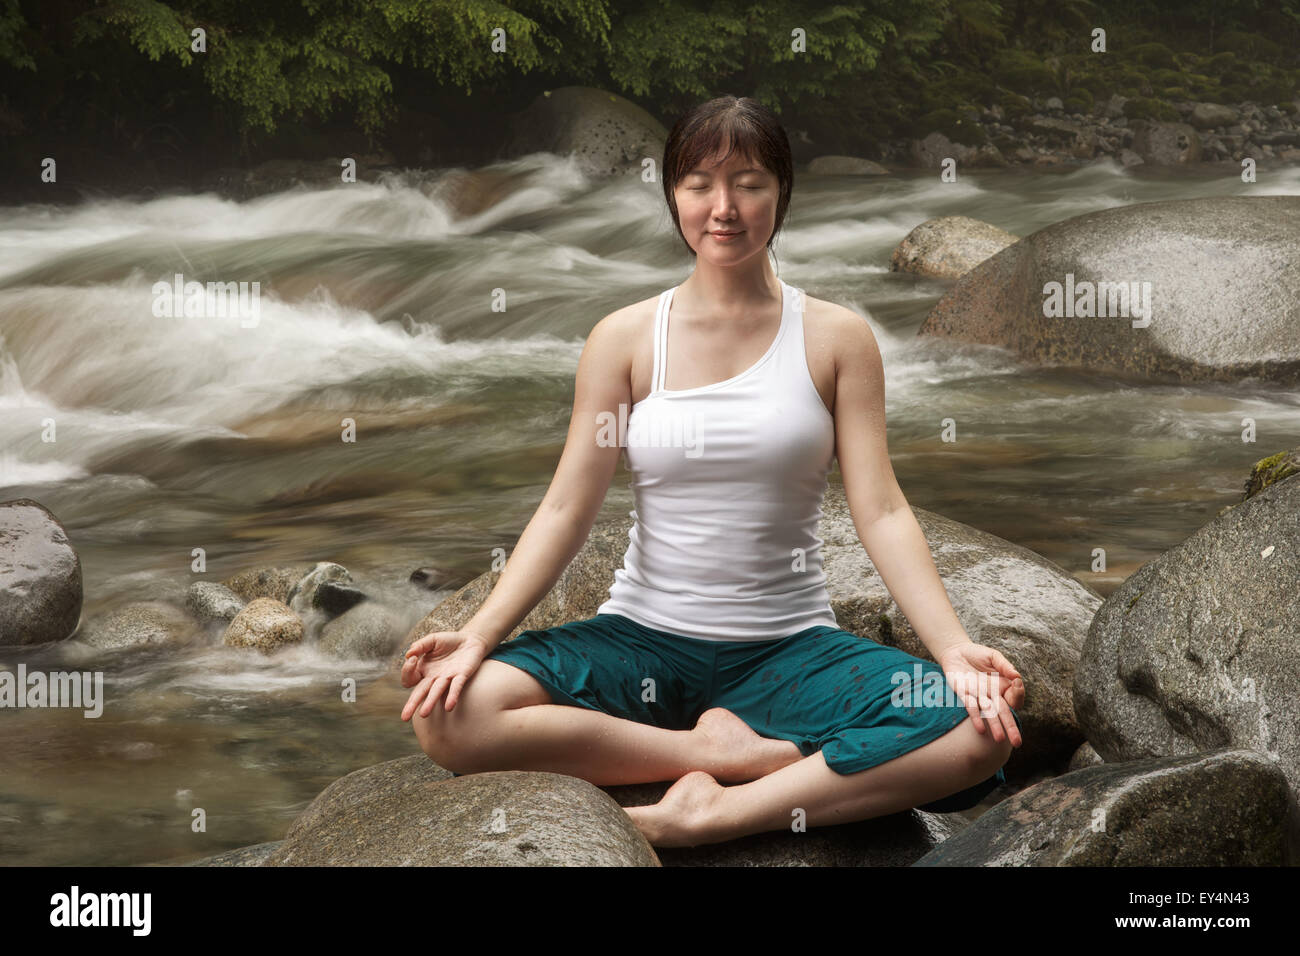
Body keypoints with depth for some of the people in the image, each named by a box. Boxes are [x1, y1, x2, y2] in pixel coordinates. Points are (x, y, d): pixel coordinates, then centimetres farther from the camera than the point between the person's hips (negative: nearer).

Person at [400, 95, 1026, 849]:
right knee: (448, 717, -26)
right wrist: (477, 637, -15)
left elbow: (881, 512, -4)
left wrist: (956, 649, -18)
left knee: (982, 728, -28)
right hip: (643, 639, 0)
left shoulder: (835, 338, 2)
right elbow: (567, 509, -2)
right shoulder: (626, 338, 3)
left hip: (792, 645, 0)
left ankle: (715, 814, -23)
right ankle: (724, 751, -19)